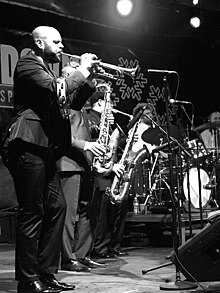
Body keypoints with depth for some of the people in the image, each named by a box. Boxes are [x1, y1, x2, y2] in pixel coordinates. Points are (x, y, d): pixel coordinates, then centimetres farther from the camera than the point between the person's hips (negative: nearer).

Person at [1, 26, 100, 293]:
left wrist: (88, 78, 12)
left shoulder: (46, 69, 26)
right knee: (32, 212, -9)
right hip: (28, 145, -10)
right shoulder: (28, 64, -4)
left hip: (44, 149, 10)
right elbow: (57, 89, -20)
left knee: (56, 207, 9)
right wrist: (82, 70, -7)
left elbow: (73, 103, 24)